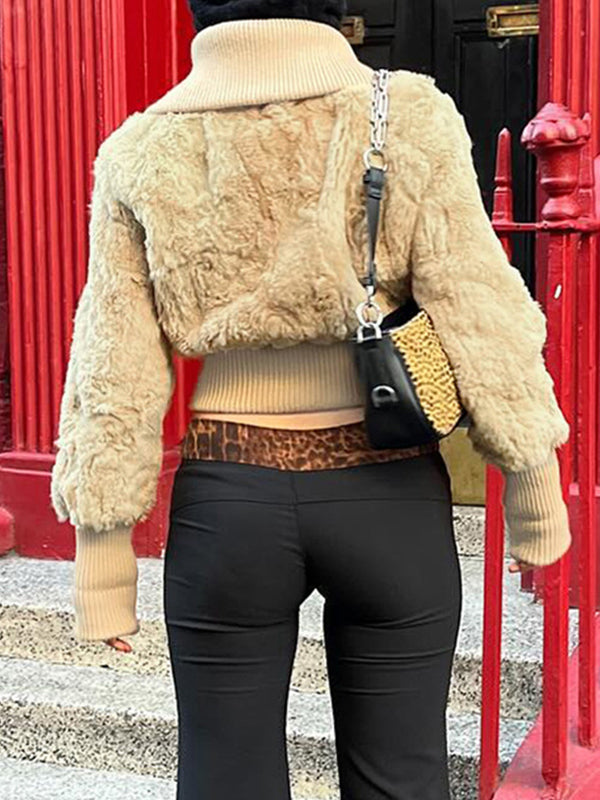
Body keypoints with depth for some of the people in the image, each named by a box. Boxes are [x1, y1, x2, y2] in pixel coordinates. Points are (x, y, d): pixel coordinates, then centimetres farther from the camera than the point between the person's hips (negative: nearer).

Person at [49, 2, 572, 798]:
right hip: (388, 493, 0)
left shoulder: (141, 153, -2)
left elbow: (114, 378, -2)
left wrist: (103, 554, 4)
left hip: (227, 497, 1)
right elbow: (481, 317, -7)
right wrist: (536, 491, 3)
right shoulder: (412, 118, -6)